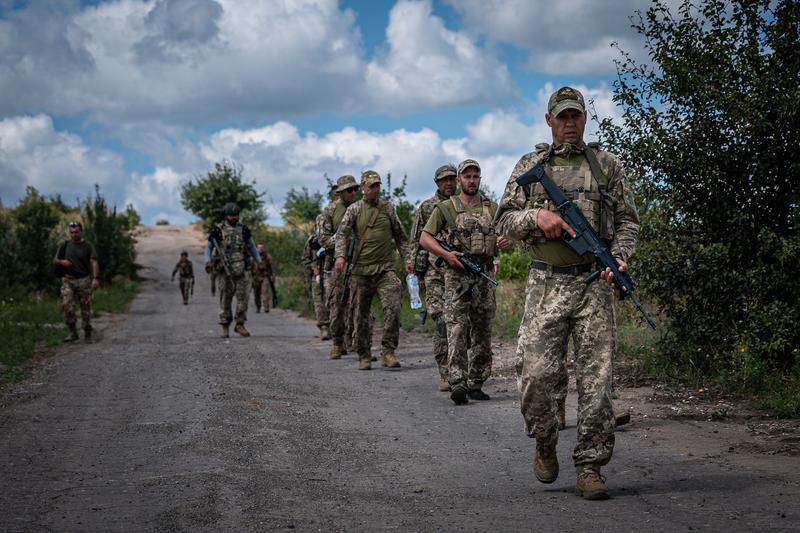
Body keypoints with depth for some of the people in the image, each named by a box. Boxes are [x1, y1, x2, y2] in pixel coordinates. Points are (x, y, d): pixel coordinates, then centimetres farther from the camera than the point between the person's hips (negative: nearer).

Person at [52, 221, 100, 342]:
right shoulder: (65, 245, 11)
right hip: (68, 281, 2)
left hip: (84, 280, -2)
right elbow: (55, 260, 17)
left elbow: (94, 263, -8)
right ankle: (73, 332, -5)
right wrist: (61, 262, -7)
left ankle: (87, 334, 11)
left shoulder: (87, 246, 2)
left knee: (86, 307, 1)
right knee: (66, 305, -13)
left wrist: (96, 278, -23)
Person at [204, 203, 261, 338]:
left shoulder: (243, 230, 8)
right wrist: (208, 261, -11)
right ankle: (225, 327, 10)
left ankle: (240, 324, 8)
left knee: (243, 296, -3)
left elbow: (252, 246, 17)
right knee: (225, 299, 2)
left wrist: (259, 261, 13)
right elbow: (208, 247, 6)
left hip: (242, 270, 2)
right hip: (225, 271, -2)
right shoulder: (217, 231, 1)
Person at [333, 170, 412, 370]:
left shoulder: (388, 208, 10)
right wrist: (340, 255, -22)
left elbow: (400, 236, 16)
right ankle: (364, 355, 13)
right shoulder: (354, 209, 5)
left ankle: (388, 350, -6)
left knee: (393, 308, -14)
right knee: (361, 314, 4)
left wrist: (406, 259, 8)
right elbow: (342, 233, -6)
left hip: (386, 267, 0)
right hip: (361, 270, 0)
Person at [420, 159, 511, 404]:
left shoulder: (492, 207, 13)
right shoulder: (446, 208, 3)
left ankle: (475, 384, 14)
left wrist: (505, 242, -6)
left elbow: (505, 236, 19)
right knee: (457, 330, -13)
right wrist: (446, 254, -13)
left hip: (485, 277, 4)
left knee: (482, 333, 6)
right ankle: (457, 384, -20)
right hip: (457, 276, -4)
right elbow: (425, 237, 2)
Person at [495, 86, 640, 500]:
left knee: (595, 378, -3)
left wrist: (619, 256, -8)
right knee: (536, 374, -9)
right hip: (547, 285, 0)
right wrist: (537, 217, -10)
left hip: (595, 284, 0)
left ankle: (589, 466, 5)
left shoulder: (607, 165, 11)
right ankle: (545, 443, 18)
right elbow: (505, 220, 10)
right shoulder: (530, 165, 11)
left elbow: (627, 221, 11)